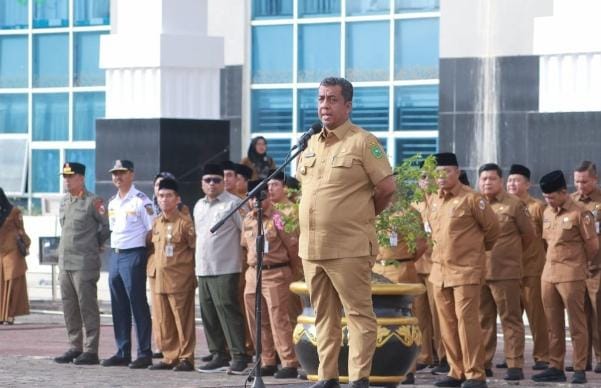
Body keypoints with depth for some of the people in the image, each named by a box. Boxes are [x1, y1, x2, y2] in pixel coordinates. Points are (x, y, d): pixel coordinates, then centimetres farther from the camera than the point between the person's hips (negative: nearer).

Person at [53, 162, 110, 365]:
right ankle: (75, 347, 17)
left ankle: (90, 351, -2)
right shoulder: (64, 201, 14)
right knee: (69, 307, 10)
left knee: (87, 307, -5)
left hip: (85, 263, -8)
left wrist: (96, 244, 4)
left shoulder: (93, 202, -9)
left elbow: (108, 226, -7)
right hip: (65, 262, 8)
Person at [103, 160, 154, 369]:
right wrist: (114, 249, 14)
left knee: (138, 305, -6)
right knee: (119, 307, 10)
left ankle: (145, 353, -3)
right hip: (115, 255, 8)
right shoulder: (112, 202, 15)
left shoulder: (141, 201, -8)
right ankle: (122, 353, 16)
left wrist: (147, 256, -12)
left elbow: (152, 231, -10)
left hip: (134, 255, -8)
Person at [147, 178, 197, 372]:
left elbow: (195, 246, -5)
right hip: (159, 279, 7)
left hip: (180, 280, -7)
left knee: (183, 321, -2)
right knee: (163, 322, 9)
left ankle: (186, 358, 3)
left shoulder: (185, 222, -7)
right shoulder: (156, 223, 14)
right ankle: (169, 357, 16)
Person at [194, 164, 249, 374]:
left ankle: (239, 356, -10)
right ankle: (218, 356, 14)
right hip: (203, 269, 7)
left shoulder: (233, 203, -4)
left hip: (225, 269, -7)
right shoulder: (199, 206, 19)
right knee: (208, 314, 7)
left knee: (227, 310, -12)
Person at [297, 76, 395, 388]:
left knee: (358, 313, -5)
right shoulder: (310, 145, 15)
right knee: (324, 315, 11)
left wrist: (364, 214, 5)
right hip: (311, 246, 7)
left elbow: (387, 187, -7)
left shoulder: (363, 142, -6)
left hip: (348, 248, -7)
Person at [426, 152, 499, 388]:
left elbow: (492, 227, 1)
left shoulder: (471, 199, -8)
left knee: (466, 320, -11)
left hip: (466, 270, -7)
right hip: (440, 270, 7)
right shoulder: (433, 201, 11)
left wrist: (480, 247, 14)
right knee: (447, 324, 8)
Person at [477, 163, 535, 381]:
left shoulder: (514, 205, -1)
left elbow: (528, 235, 6)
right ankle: (483, 363, 14)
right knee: (483, 320, 9)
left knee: (510, 319, -3)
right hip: (477, 271, 4)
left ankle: (515, 365, -3)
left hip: (505, 272, -4)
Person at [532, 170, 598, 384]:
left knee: (576, 325, -2)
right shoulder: (547, 213, 11)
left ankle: (579, 369, 1)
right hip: (548, 274, 6)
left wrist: (580, 264, 8)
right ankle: (555, 368, 15)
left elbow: (592, 245, -4)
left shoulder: (580, 213, -8)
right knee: (553, 325, 9)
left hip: (572, 276, -6)